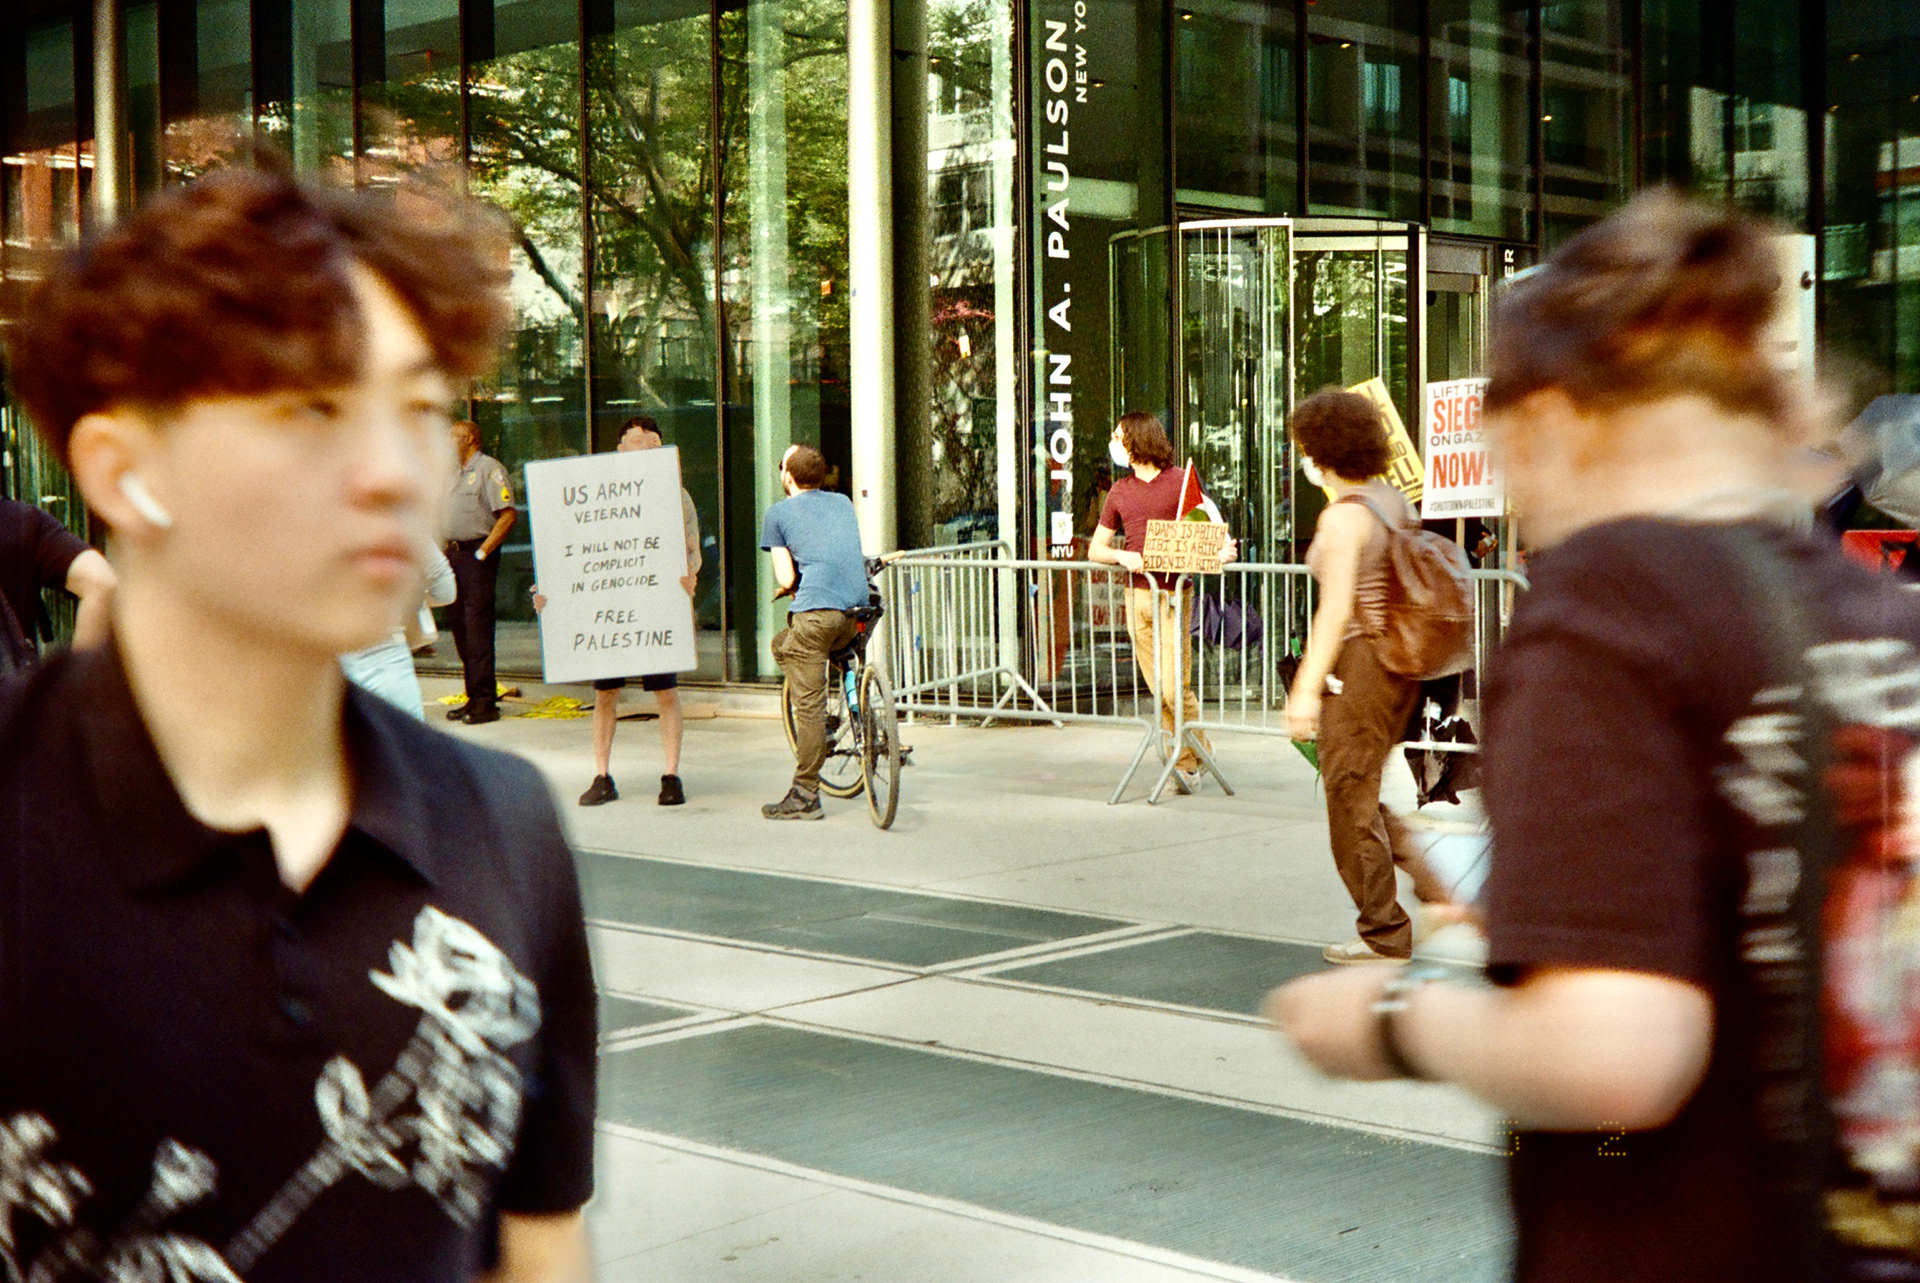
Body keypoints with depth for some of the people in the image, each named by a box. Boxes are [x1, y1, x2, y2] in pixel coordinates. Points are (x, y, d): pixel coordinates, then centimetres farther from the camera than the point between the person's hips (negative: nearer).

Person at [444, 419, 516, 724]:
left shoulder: (488, 468, -7)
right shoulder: (457, 474, 20)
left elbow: (508, 515, -16)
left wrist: (482, 551, -18)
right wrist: (445, 549, 13)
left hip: (476, 554, -9)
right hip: (454, 555, 9)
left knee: (478, 627, -10)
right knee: (458, 624, 9)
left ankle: (485, 702, -8)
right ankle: (474, 698, 16)